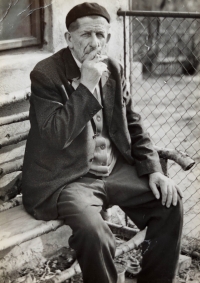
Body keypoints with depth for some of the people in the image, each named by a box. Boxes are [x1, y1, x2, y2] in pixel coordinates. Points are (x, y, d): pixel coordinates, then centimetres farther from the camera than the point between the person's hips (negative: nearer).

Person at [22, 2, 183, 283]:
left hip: (114, 169, 7)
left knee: (170, 200, -6)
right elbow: (57, 136, -22)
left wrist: (153, 170, 0)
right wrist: (86, 85, -24)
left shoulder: (114, 70, 7)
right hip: (67, 178, -6)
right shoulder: (46, 74, -11)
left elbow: (133, 124, 12)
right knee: (93, 232, -32)